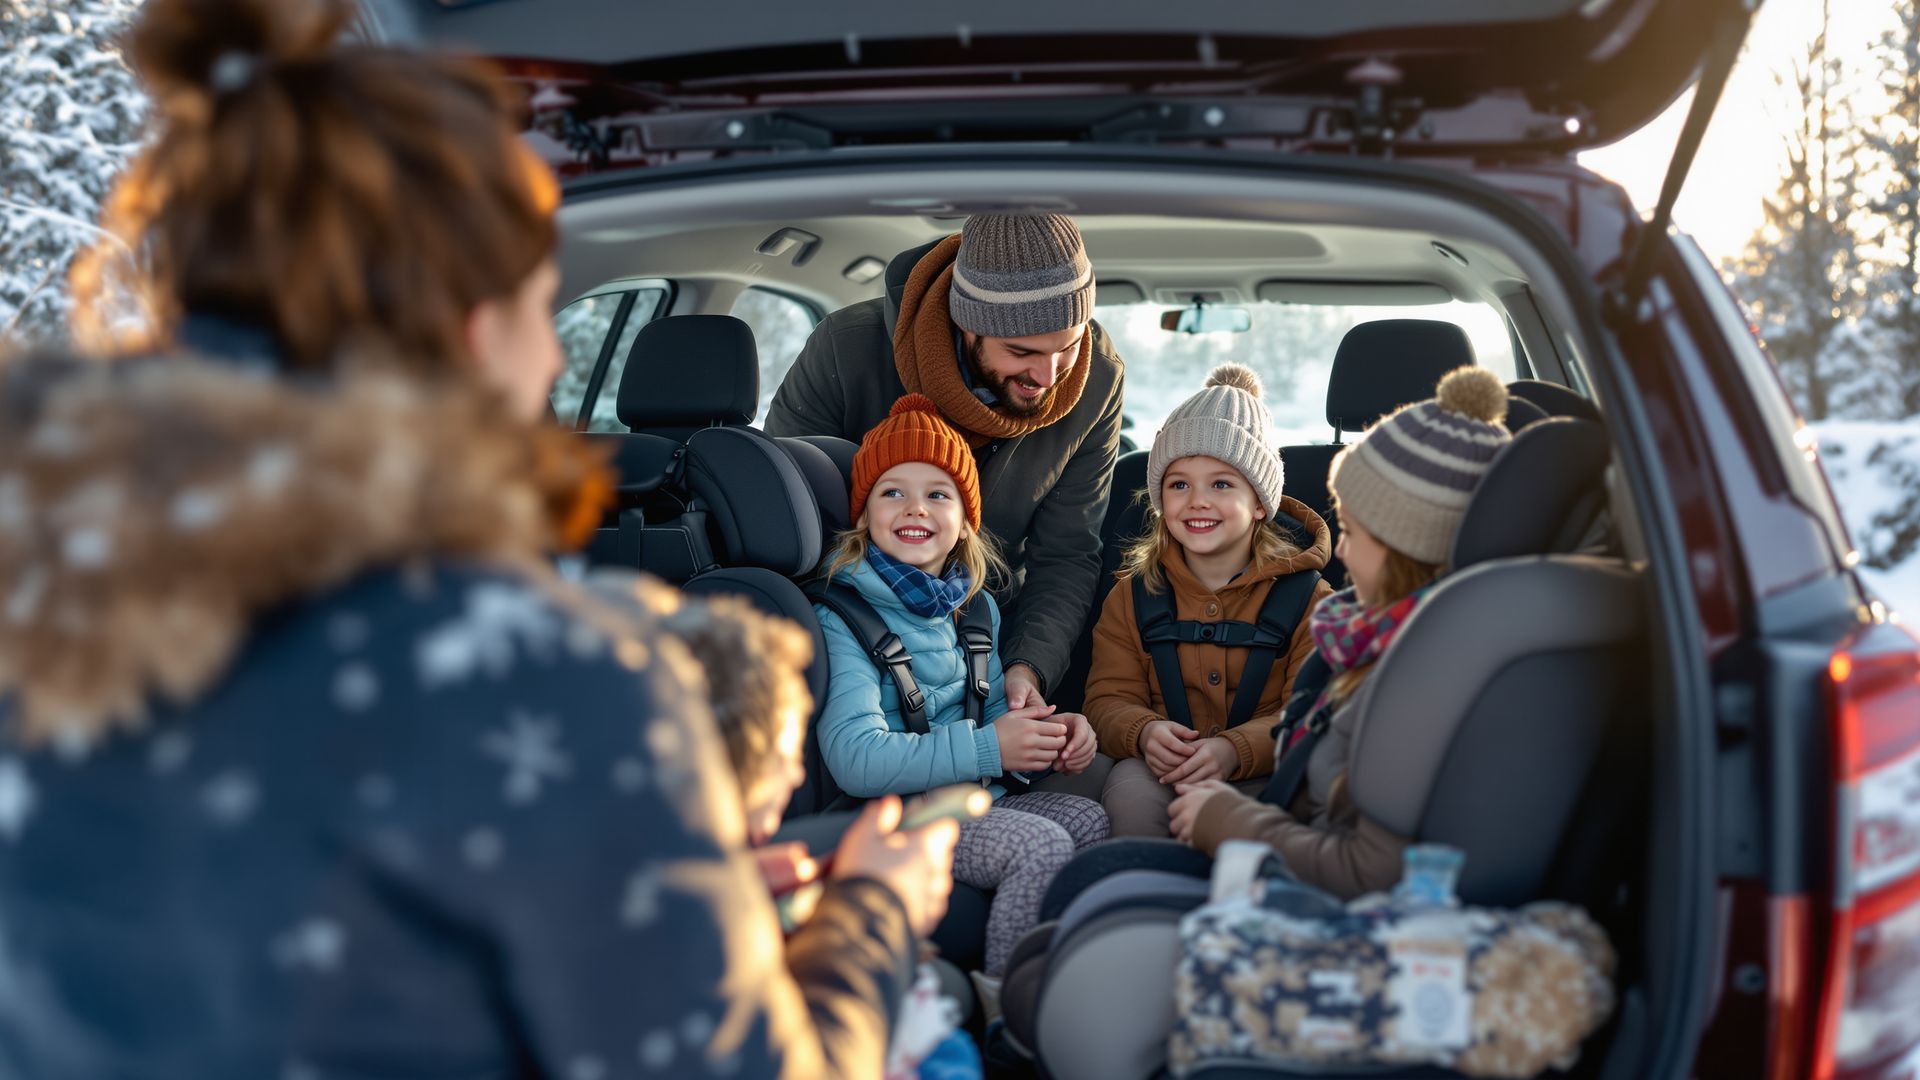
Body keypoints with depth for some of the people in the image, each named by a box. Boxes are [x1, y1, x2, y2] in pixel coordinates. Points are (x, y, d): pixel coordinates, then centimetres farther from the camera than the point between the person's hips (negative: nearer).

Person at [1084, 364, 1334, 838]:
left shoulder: (1308, 598, 3)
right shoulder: (1134, 595, 12)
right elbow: (1109, 699, 7)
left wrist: (1235, 750, -27)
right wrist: (1144, 733, -20)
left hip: (1264, 777, -1)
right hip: (1161, 773, 2)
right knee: (1129, 784, -33)